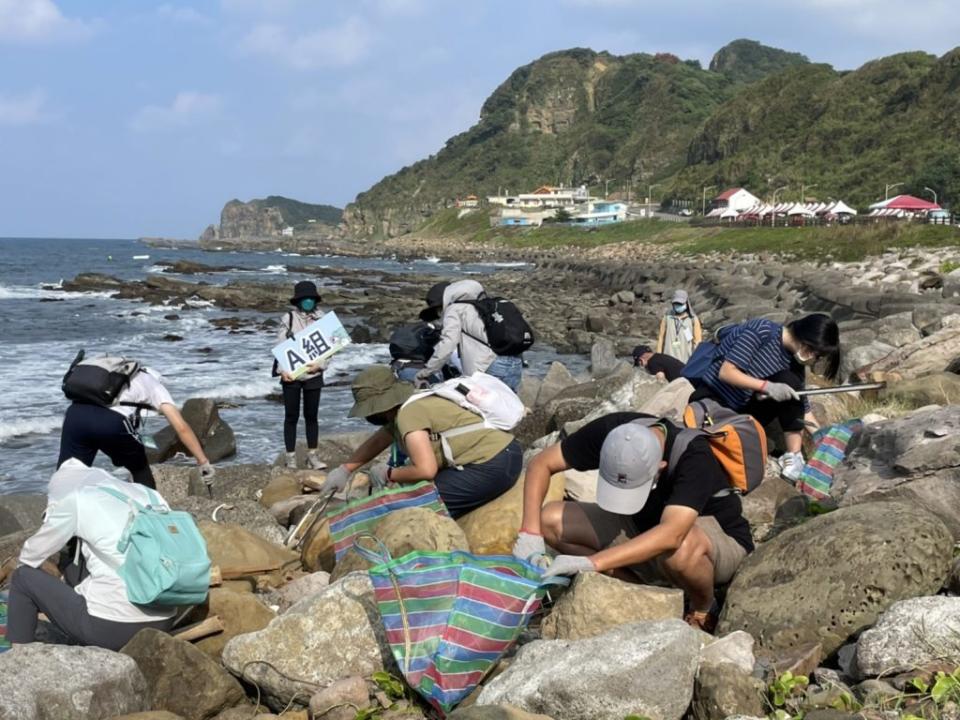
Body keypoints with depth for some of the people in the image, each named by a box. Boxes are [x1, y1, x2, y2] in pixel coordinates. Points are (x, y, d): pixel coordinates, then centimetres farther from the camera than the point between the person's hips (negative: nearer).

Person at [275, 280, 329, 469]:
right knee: (291, 416, 5)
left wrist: (319, 364, -14)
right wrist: (282, 369, -14)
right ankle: (291, 457, 12)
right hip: (291, 375, -1)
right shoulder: (289, 318, -3)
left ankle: (312, 456, 18)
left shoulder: (321, 319, 1)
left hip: (313, 375, 2)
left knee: (311, 416, 9)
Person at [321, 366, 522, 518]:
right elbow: (377, 441, 29)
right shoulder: (400, 410, 12)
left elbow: (425, 470, -24)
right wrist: (344, 470, 26)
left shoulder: (409, 414, -17)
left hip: (494, 465, -10)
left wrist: (388, 474, -7)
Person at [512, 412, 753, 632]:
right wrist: (530, 532, -26)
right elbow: (541, 464, -13)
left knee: (682, 547, -43)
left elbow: (671, 535, -47)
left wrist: (592, 562, -50)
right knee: (551, 519, -14)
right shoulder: (610, 431, -22)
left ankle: (704, 611, -8)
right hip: (643, 526, 5)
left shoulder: (694, 457, -34)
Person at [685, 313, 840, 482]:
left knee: (790, 381, -17)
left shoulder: (794, 361, -1)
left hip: (741, 410, 6)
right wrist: (767, 386, -28)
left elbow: (803, 409, 6)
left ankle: (793, 458, -15)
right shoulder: (762, 331, -19)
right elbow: (725, 372, -23)